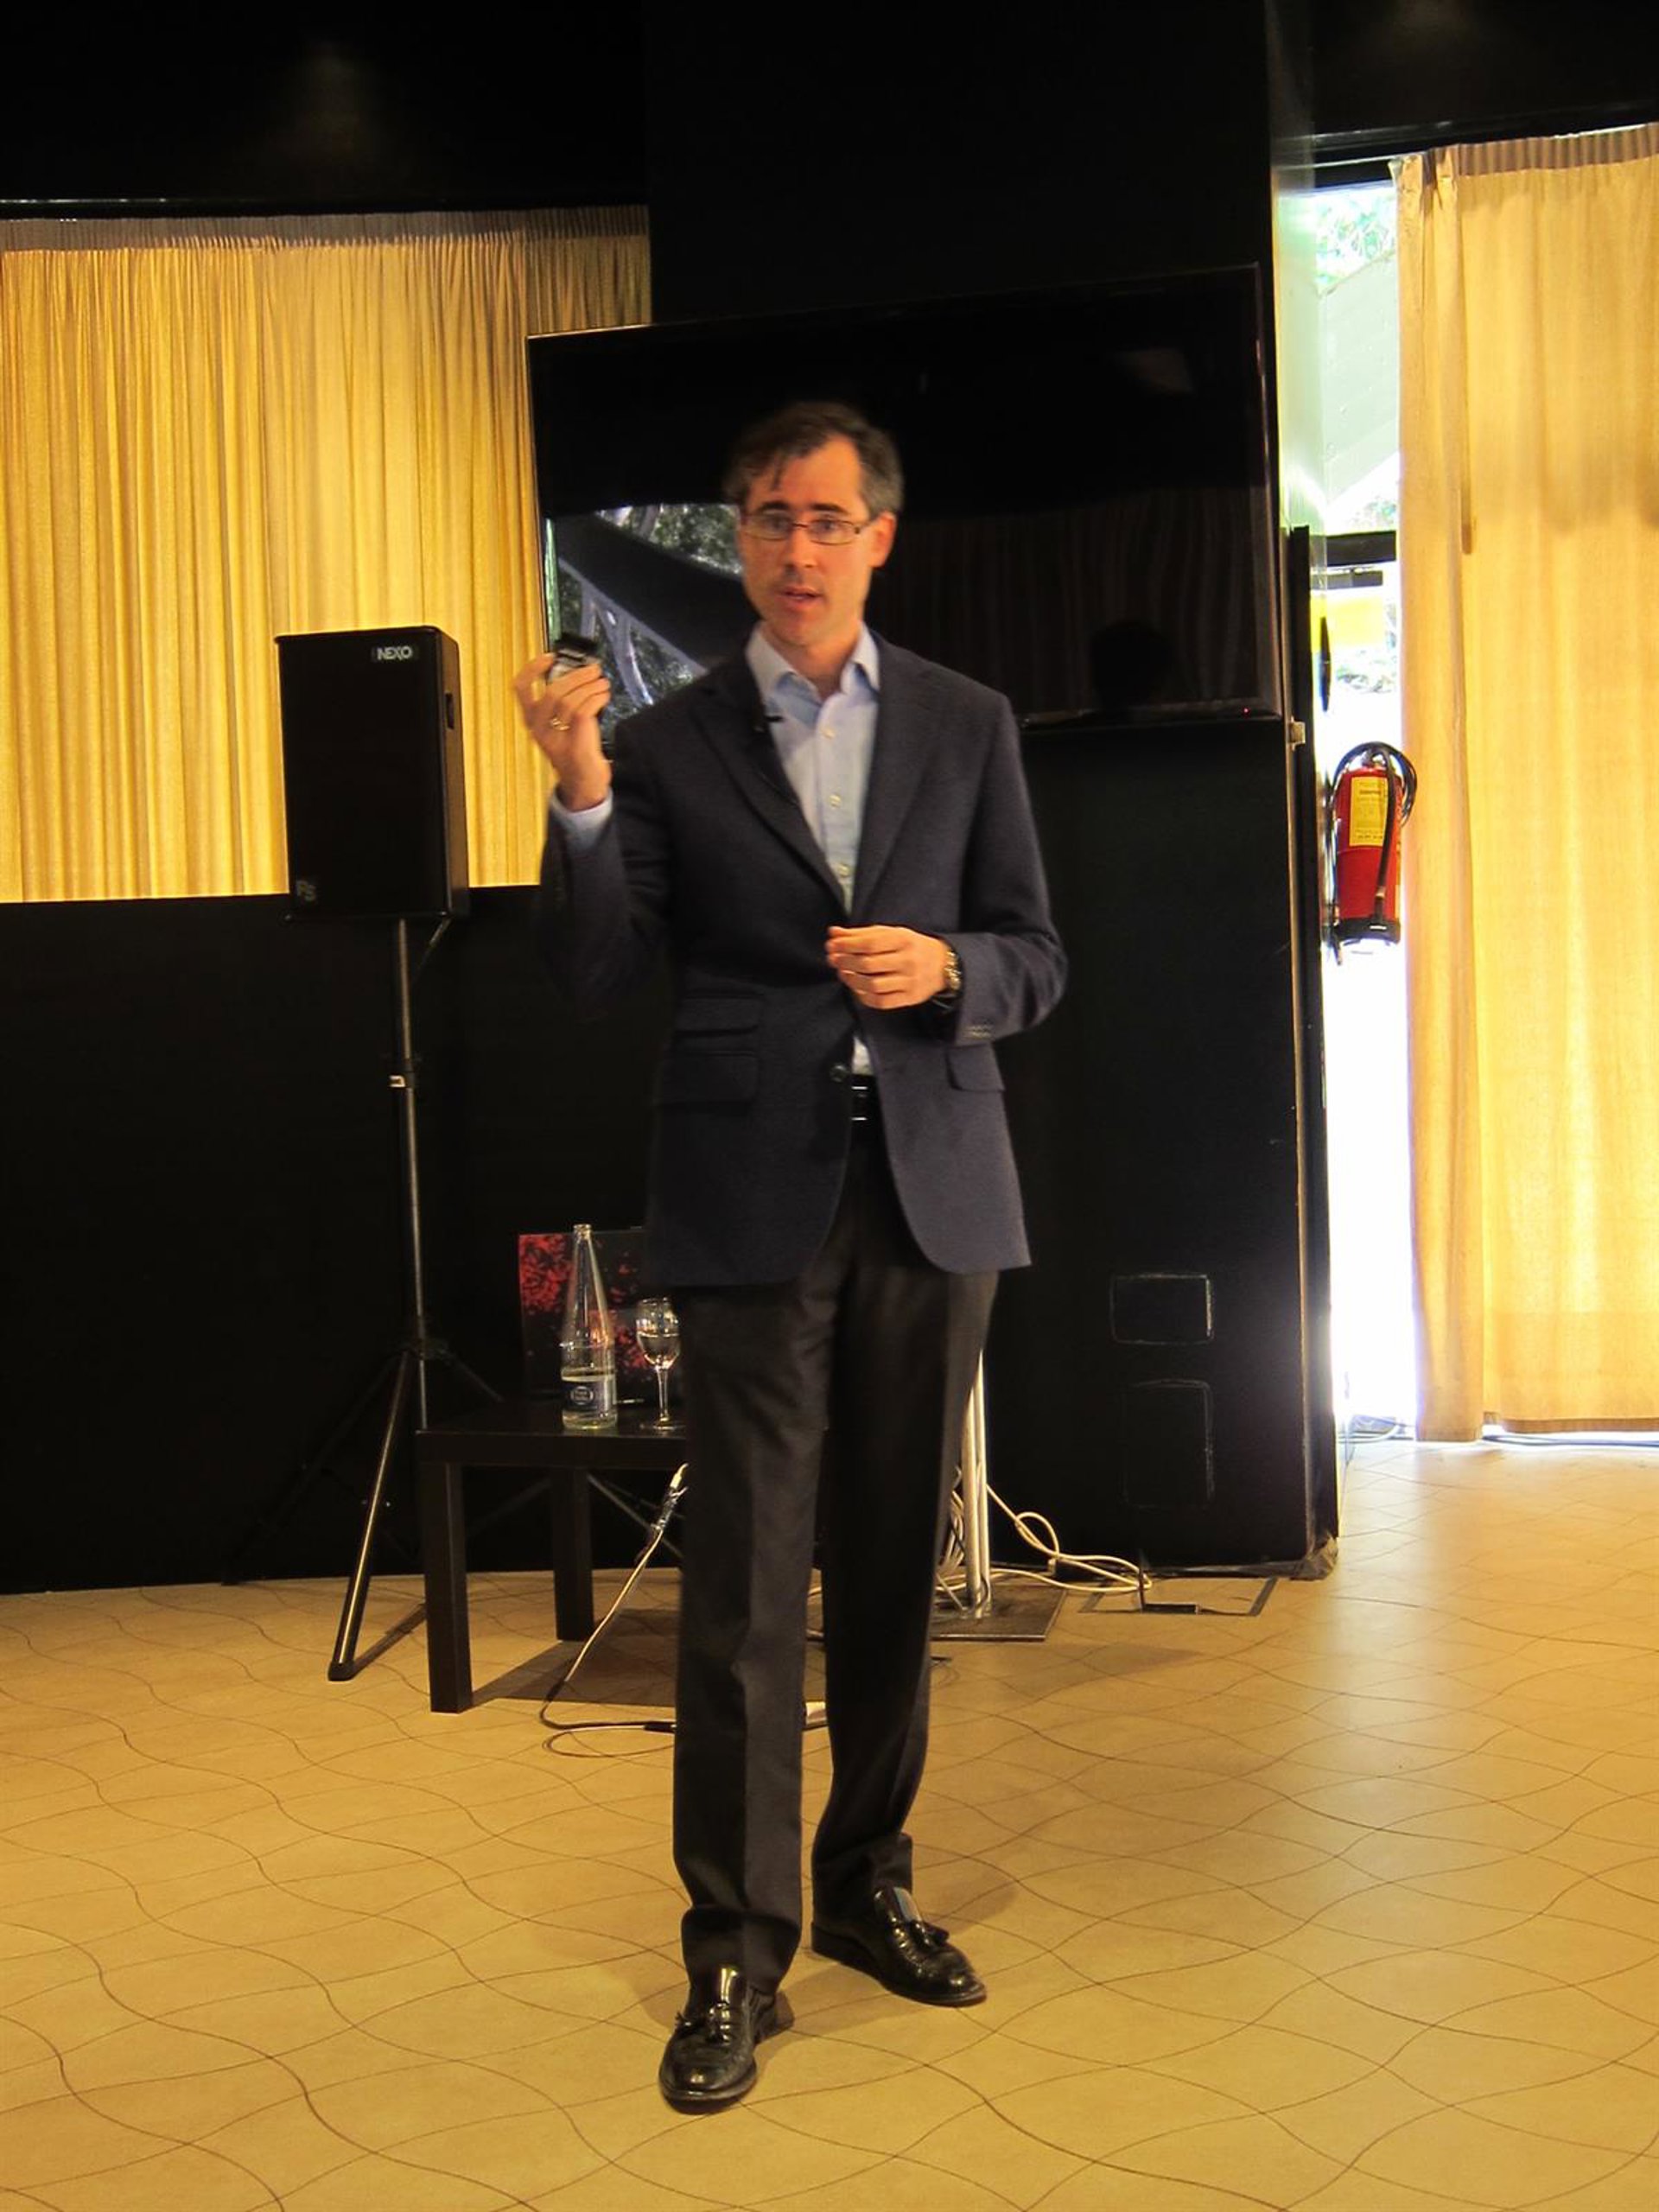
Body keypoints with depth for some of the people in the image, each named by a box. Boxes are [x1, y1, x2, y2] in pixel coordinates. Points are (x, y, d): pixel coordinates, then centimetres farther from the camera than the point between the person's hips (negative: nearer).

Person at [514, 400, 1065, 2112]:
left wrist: (944, 967, -12)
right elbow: (591, 982, -3)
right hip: (755, 1200, -2)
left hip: (930, 1191, 2)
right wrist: (581, 799, -17)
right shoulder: (669, 744, 5)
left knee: (894, 1564, 11)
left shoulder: (968, 727, 10)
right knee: (745, 1579, -4)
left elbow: (1035, 961, 9)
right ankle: (735, 1951, 7)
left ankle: (869, 1887, 27)